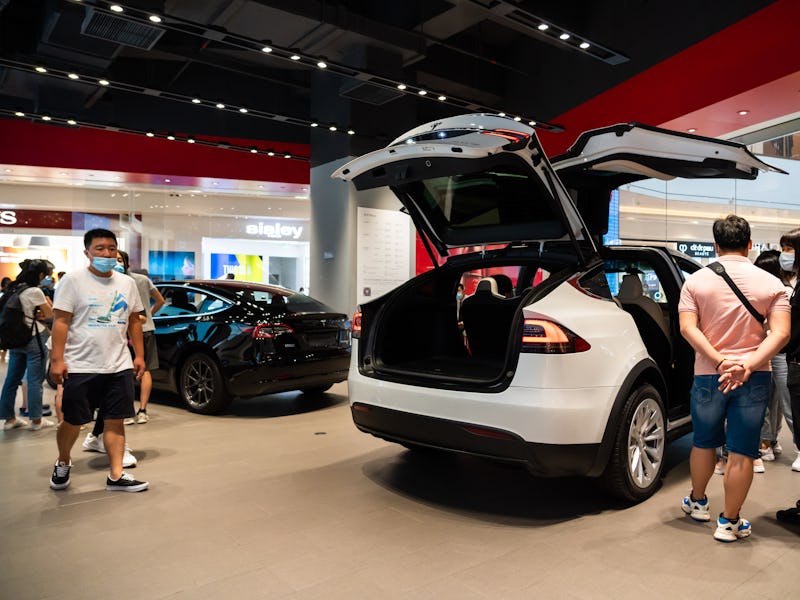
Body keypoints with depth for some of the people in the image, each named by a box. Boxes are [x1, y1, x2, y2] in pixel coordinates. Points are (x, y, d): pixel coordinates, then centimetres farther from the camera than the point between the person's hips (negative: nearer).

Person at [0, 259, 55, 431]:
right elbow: (50, 313, -6)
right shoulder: (35, 292, -16)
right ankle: (36, 420, 8)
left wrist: (36, 314, 1)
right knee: (35, 380, 1)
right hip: (34, 339, -8)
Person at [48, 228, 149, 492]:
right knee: (73, 421, 9)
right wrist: (57, 359, -13)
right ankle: (62, 463, 36)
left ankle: (116, 476, 10)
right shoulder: (73, 280, -3)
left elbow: (134, 321, 14)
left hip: (119, 366, 3)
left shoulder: (127, 283, 10)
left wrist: (139, 355, 9)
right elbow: (61, 321, -7)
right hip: (80, 367, -3)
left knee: (115, 421, 4)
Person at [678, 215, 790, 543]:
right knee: (741, 453, 6)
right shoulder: (771, 283, -2)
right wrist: (748, 365, -18)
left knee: (703, 443, 19)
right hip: (754, 379, -1)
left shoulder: (696, 281, -2)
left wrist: (720, 362, -14)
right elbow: (780, 333, -12)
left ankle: (697, 502, 37)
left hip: (708, 375, 1)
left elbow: (688, 327, -12)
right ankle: (729, 521, 16)